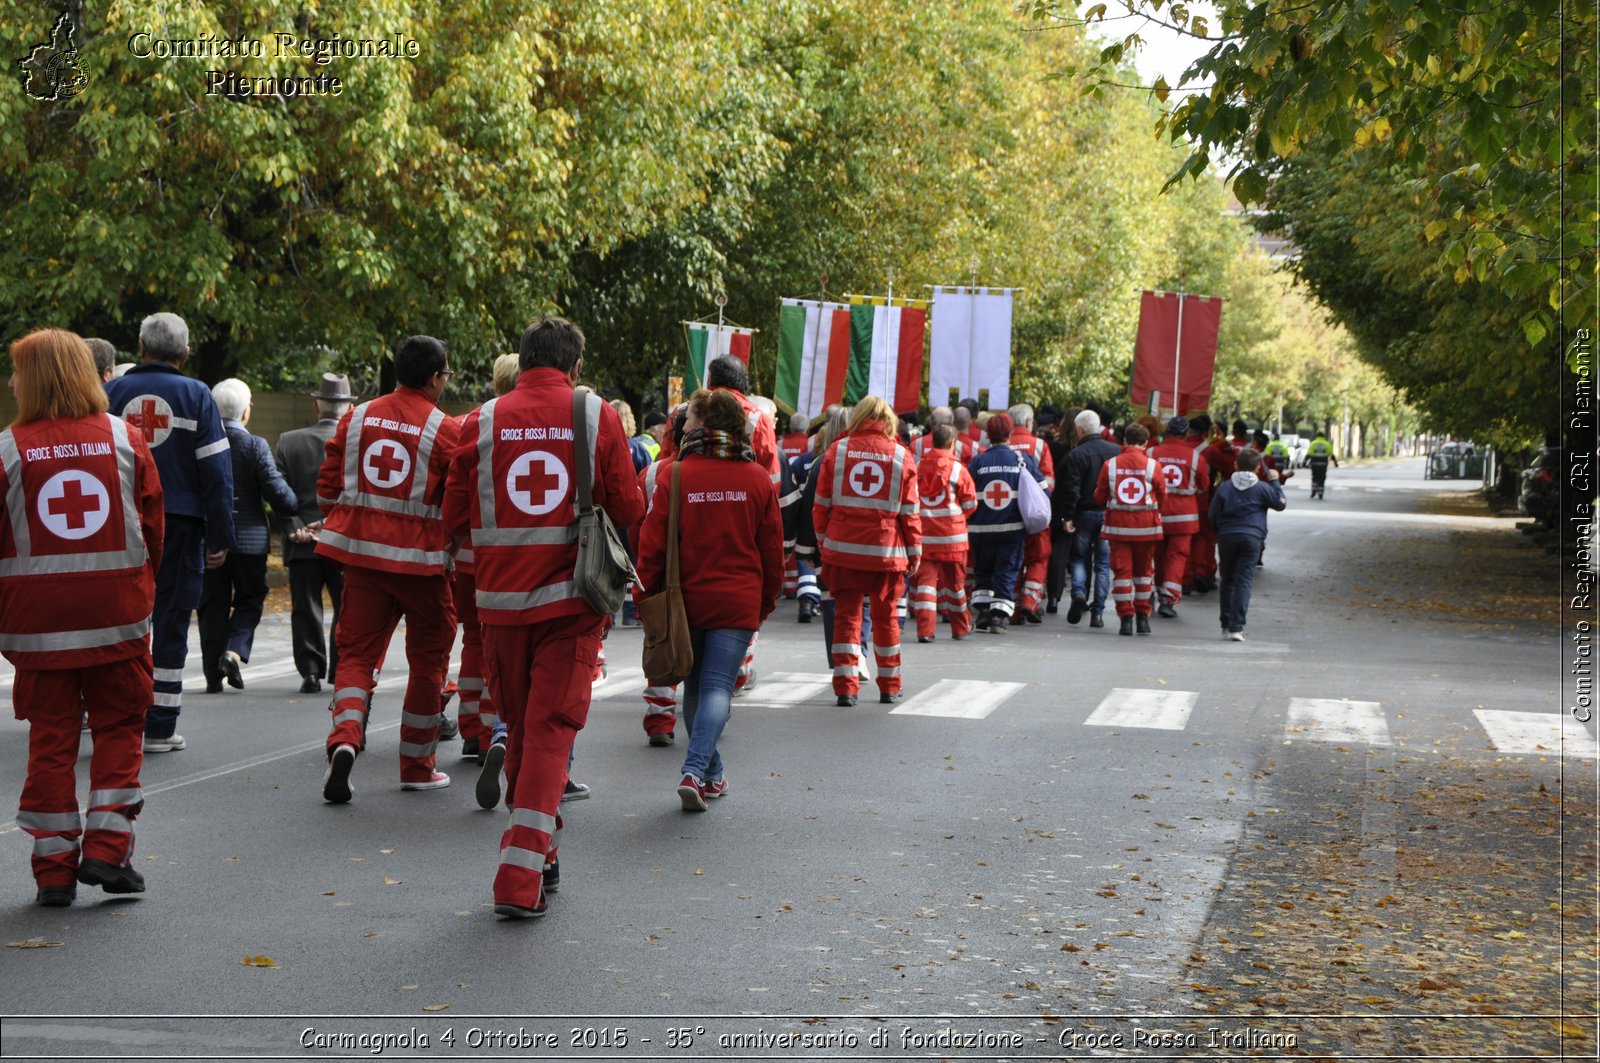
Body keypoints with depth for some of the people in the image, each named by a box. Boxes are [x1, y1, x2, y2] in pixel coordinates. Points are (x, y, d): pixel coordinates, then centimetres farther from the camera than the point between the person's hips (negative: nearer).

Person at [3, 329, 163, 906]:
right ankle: (106, 848, 4)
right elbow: (153, 526, 4)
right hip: (117, 614, 1)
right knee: (119, 727, 13)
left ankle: (55, 868, 10)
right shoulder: (126, 440, 0)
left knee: (51, 736, 8)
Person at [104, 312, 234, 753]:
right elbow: (216, 471, -5)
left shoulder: (112, 393, 4)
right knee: (170, 625, 4)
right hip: (180, 524, -2)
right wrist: (220, 536, -2)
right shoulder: (196, 395, -2)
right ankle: (159, 728, 6)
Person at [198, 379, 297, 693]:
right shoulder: (255, 446, -10)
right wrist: (297, 509, 9)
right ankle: (235, 651, -9)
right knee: (249, 599, 13)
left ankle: (213, 674, 8)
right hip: (248, 538, -2)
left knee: (212, 605, 8)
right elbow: (276, 490, -11)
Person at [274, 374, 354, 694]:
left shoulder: (288, 441, 1)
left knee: (305, 610, 8)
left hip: (302, 542, 1)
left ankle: (310, 671, 6)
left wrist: (294, 527, -5)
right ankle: (342, 670, 10)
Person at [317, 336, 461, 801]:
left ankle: (344, 738, -16)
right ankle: (417, 767, 19)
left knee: (357, 650, 10)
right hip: (420, 558, -3)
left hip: (362, 553, 3)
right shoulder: (446, 431, -8)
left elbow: (328, 484, 8)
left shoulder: (357, 418, 4)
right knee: (428, 659, 12)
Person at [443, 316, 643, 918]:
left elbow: (455, 520, 3)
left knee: (519, 726, 17)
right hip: (571, 597, -2)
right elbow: (629, 512, 0)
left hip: (501, 597, 2)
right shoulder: (598, 417, -2)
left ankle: (536, 853, 30)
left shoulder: (483, 422, 0)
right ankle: (520, 877, -7)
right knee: (551, 729, 1)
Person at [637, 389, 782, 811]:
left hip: (687, 599, 0)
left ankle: (711, 773, 25)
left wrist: (649, 595, 5)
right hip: (739, 602, 0)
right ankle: (696, 770, -18)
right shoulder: (758, 478, 1)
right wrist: (767, 600, 17)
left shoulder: (676, 474, -7)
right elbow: (772, 549, 6)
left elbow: (653, 543, -6)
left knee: (695, 686, 16)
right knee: (718, 686, -1)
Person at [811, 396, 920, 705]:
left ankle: (846, 686, 1)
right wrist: (914, 551, 9)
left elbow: (821, 504, 4)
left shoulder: (837, 450, 1)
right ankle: (889, 687, 19)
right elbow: (909, 512, 1)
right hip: (887, 551, 0)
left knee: (846, 615, 6)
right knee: (885, 617, 12)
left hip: (842, 548, 0)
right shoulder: (901, 456, 0)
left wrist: (823, 541, 15)